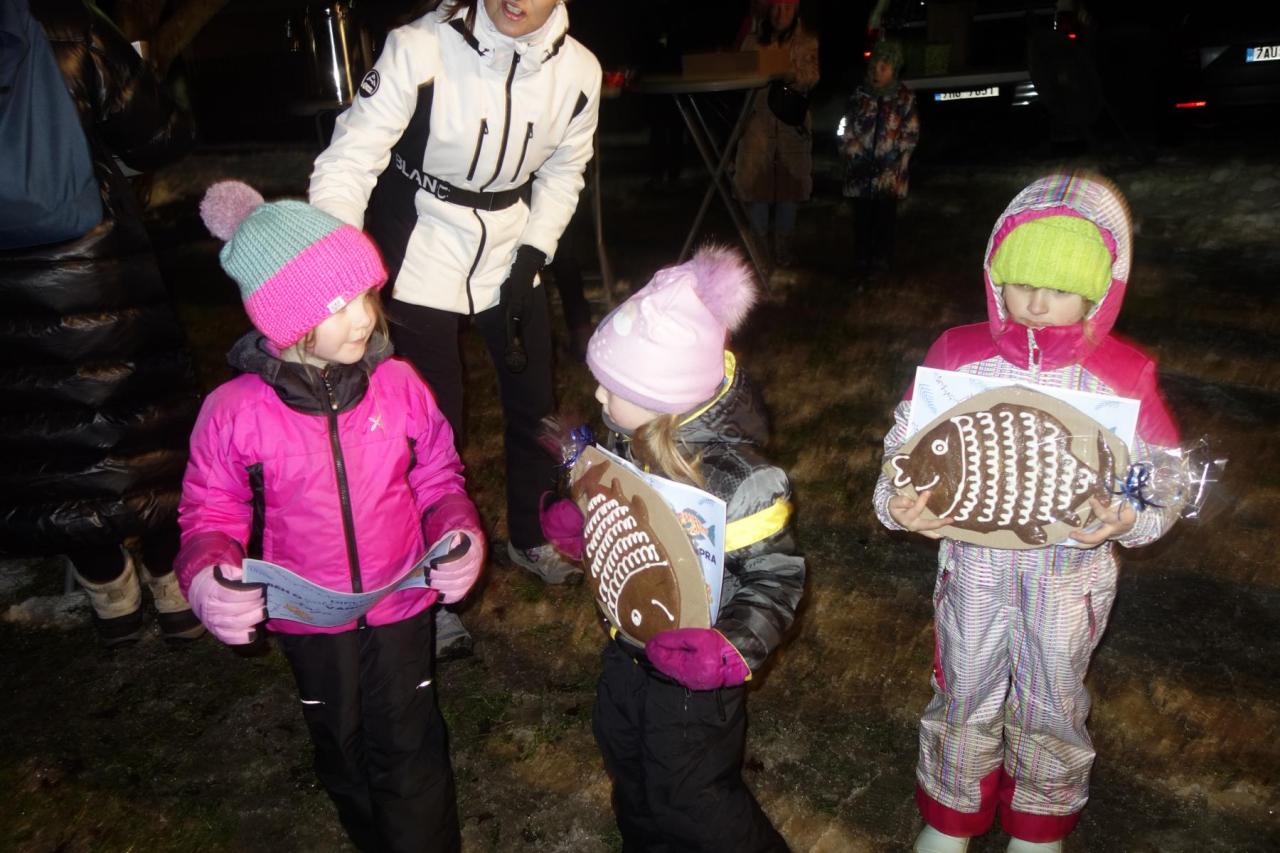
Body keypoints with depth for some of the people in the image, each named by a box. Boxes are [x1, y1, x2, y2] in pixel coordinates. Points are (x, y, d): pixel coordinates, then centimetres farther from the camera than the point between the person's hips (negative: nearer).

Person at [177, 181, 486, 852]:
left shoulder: (398, 384, -17)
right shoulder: (235, 411, -20)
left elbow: (437, 478, -3)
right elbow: (210, 515, -7)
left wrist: (459, 532, -21)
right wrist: (206, 577, -26)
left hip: (402, 604, -1)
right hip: (309, 620, 1)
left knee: (408, 751, 14)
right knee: (342, 748, 25)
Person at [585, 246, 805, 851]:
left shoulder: (737, 480, -33)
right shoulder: (633, 439, -11)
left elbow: (777, 579, -24)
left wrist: (732, 650, -36)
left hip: (690, 666, -7)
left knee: (687, 794, 10)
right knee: (624, 756, 27)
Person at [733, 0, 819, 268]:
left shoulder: (807, 41, 9)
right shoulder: (752, 40, 12)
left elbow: (812, 78, -2)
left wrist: (789, 72, -20)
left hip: (792, 119, 0)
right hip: (758, 118, 0)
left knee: (788, 185, 3)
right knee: (754, 182, -6)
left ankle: (783, 247, 13)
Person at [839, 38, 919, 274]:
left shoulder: (904, 98, 3)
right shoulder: (860, 95, 7)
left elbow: (911, 133, 1)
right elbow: (847, 129, 10)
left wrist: (894, 157, -9)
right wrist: (852, 153, -1)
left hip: (889, 170, -1)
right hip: (861, 168, 1)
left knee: (886, 213, 2)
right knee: (862, 214, 3)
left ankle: (882, 258, 11)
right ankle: (862, 257, 13)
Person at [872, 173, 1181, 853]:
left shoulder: (1123, 374, -12)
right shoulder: (957, 354, -11)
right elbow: (904, 445, -5)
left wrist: (1131, 520, -26)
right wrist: (896, 503, -24)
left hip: (1070, 572, 0)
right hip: (973, 562, 0)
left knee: (1052, 707, 20)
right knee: (964, 697, 18)